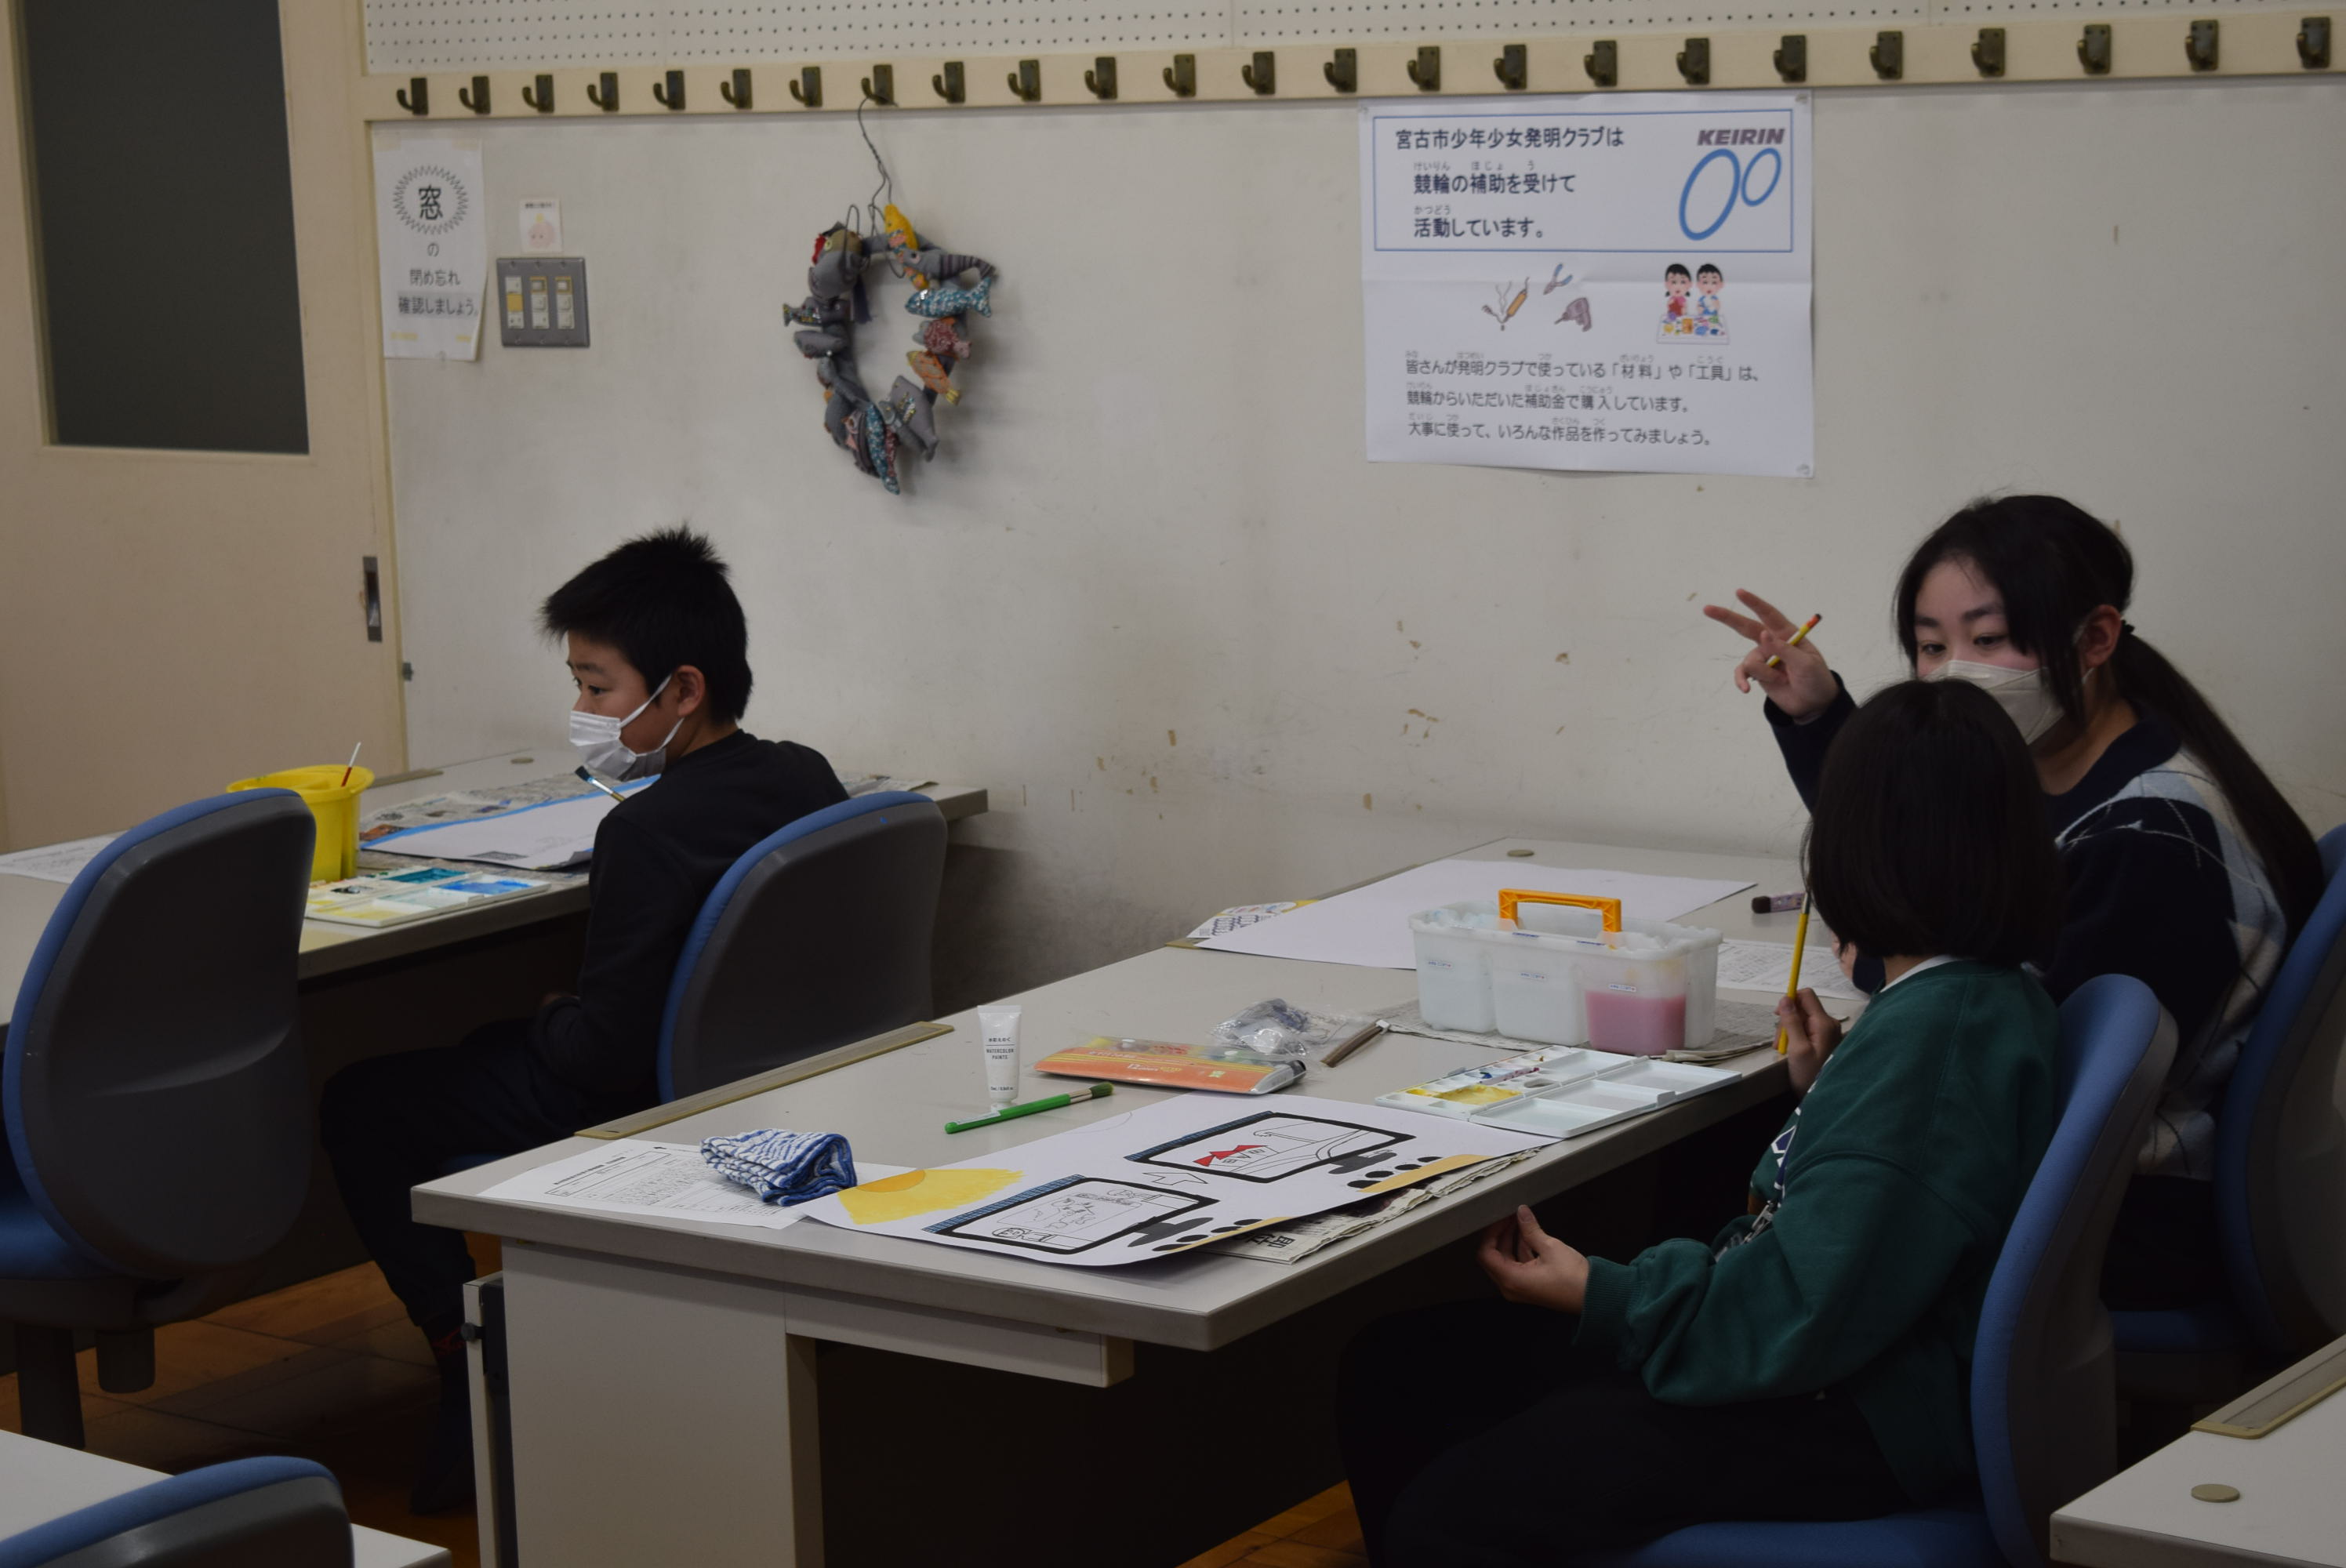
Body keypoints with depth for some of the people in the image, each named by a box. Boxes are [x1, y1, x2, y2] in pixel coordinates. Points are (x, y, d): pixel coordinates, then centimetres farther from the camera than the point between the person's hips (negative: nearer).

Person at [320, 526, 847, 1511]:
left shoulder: (649, 830, -26)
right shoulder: (806, 780, -2)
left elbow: (600, 1057, -26)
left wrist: (544, 1022, -4)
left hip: (644, 1114, -9)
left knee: (360, 1104, 7)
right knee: (489, 1045, 33)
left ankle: (478, 1366, 6)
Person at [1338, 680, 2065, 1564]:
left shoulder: (1935, 1034, -23)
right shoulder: (1986, 997, 10)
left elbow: (1804, 1311, -25)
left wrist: (1603, 1296, -15)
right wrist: (1820, 1092, 14)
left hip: (1860, 1425, -11)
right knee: (1392, 1373, 6)